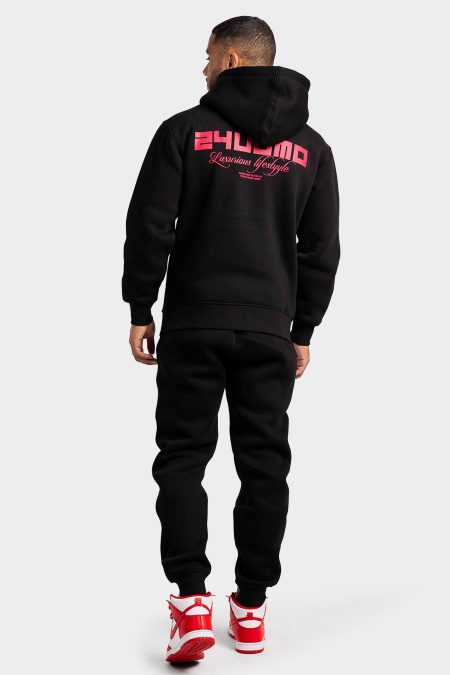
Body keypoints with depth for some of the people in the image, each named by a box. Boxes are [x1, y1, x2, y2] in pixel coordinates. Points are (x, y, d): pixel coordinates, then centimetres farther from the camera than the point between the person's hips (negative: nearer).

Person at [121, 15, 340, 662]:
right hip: (270, 331, 3)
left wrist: (140, 310, 3)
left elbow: (149, 227, -5)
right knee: (264, 465, 8)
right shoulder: (310, 147, 8)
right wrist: (304, 330, 14)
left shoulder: (185, 129, -2)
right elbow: (321, 249, 8)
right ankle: (251, 608, 15)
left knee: (182, 458, 6)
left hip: (192, 326, -2)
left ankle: (191, 600, -4)